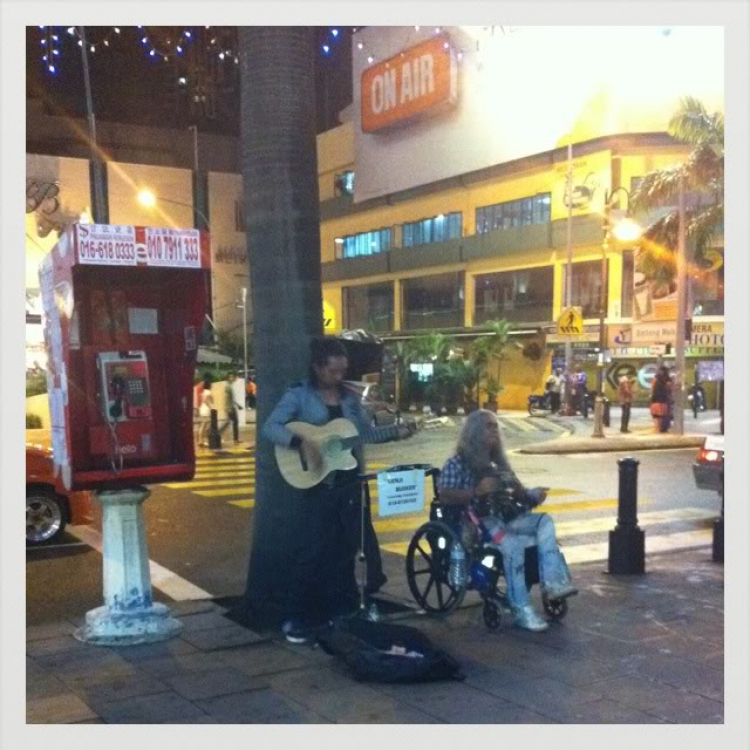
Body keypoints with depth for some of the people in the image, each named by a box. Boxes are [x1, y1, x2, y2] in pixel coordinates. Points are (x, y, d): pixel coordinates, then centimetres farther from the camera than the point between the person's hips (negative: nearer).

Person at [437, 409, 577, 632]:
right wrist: (476, 491, -23)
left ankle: (553, 582, -30)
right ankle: (521, 611, -30)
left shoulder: (498, 463, 23)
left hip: (504, 517, 7)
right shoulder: (457, 463, 2)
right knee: (513, 544, -34)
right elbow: (444, 495, -11)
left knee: (544, 521, -19)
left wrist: (533, 495, -1)